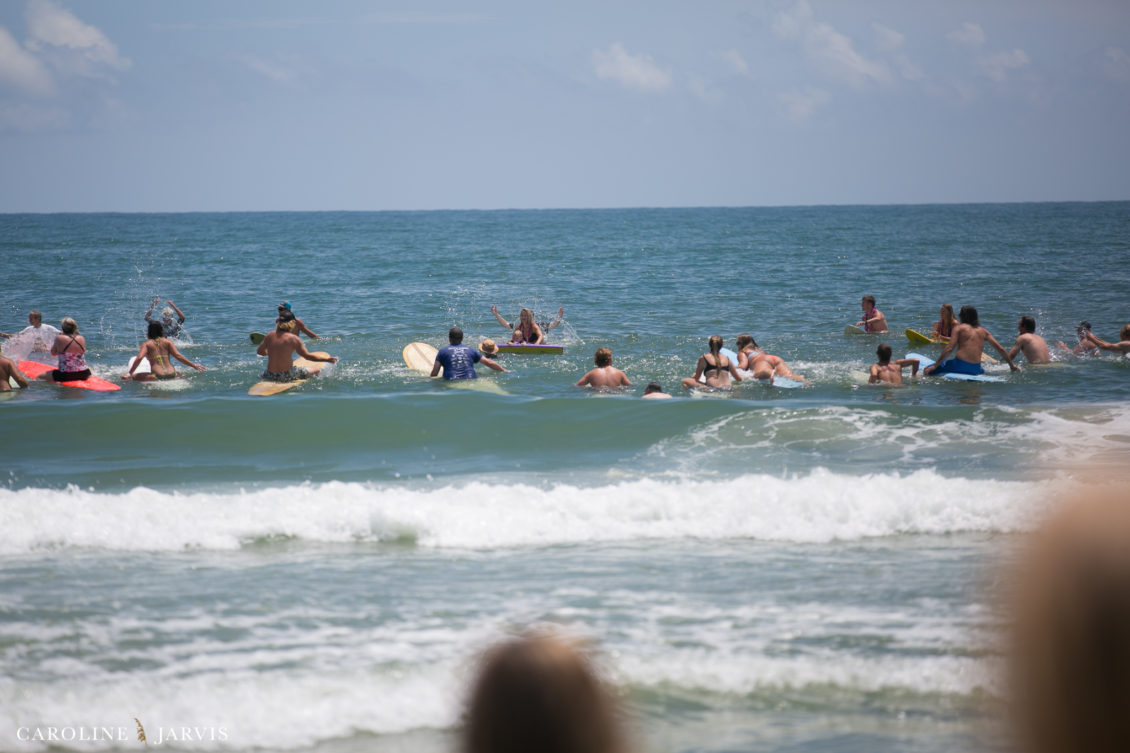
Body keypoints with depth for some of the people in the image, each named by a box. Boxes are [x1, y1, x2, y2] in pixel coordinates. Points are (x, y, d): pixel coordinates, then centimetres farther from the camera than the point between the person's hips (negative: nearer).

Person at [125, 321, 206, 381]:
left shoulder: (146, 344, 8)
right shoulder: (168, 342, 13)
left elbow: (139, 358, -6)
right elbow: (177, 356, 4)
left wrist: (130, 374, -2)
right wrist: (194, 365, 10)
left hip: (157, 376, -4)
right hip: (172, 375, 4)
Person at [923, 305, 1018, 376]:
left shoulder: (959, 328, 3)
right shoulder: (983, 331, 15)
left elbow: (949, 349, -6)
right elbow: (1001, 349, 12)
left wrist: (935, 366, -4)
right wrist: (1011, 365, 24)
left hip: (959, 365, -4)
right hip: (975, 369, 4)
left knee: (927, 371, 2)